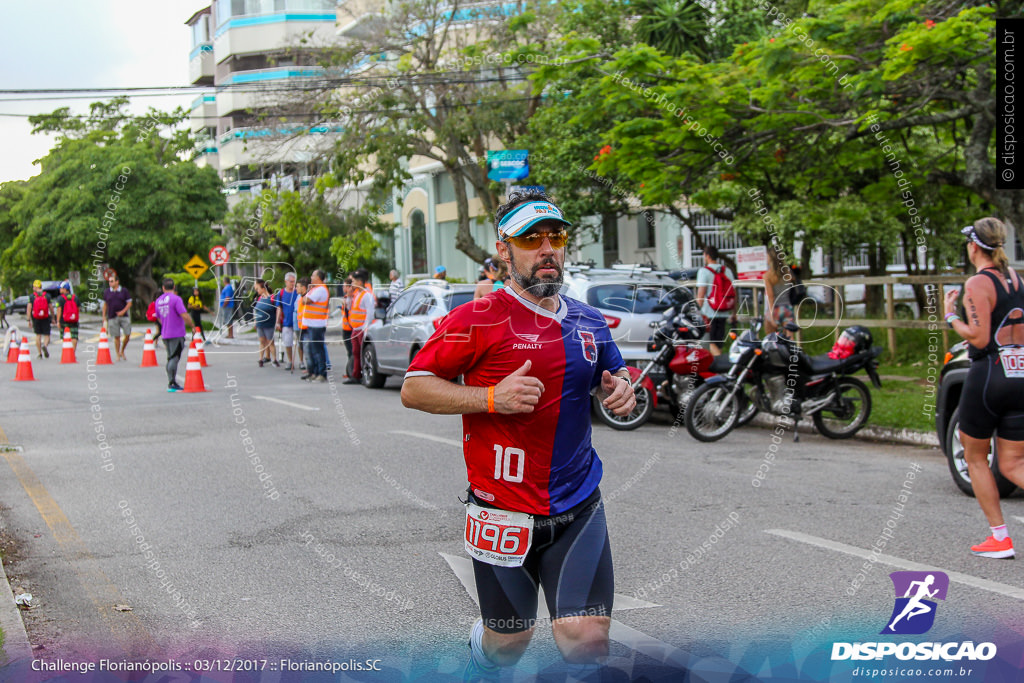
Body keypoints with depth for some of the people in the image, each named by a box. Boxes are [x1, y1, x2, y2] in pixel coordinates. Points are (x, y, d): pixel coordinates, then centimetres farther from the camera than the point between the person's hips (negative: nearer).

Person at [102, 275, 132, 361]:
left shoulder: (124, 291, 3)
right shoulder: (107, 292, 8)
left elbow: (129, 303, 3)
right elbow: (105, 305, 14)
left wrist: (123, 311, -12)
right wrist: (104, 317, 8)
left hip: (124, 316, 0)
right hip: (112, 318, 0)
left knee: (127, 334, -6)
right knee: (116, 337, 0)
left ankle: (122, 351, 15)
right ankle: (118, 355, 9)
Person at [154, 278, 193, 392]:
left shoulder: (158, 300, 11)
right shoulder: (176, 299, -11)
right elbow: (185, 316, -19)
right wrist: (192, 326, -5)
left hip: (165, 334, 7)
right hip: (177, 334, -7)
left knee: (171, 358, 14)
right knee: (174, 358, -7)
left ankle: (171, 383, 16)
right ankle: (172, 384, -11)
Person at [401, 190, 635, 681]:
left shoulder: (590, 322, 8)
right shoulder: (479, 319, -9)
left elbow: (614, 373, 25)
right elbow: (414, 389, -9)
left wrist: (620, 387, 0)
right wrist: (492, 397, -21)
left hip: (579, 508, 4)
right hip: (503, 509, -3)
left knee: (586, 639, -9)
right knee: (508, 641, 13)